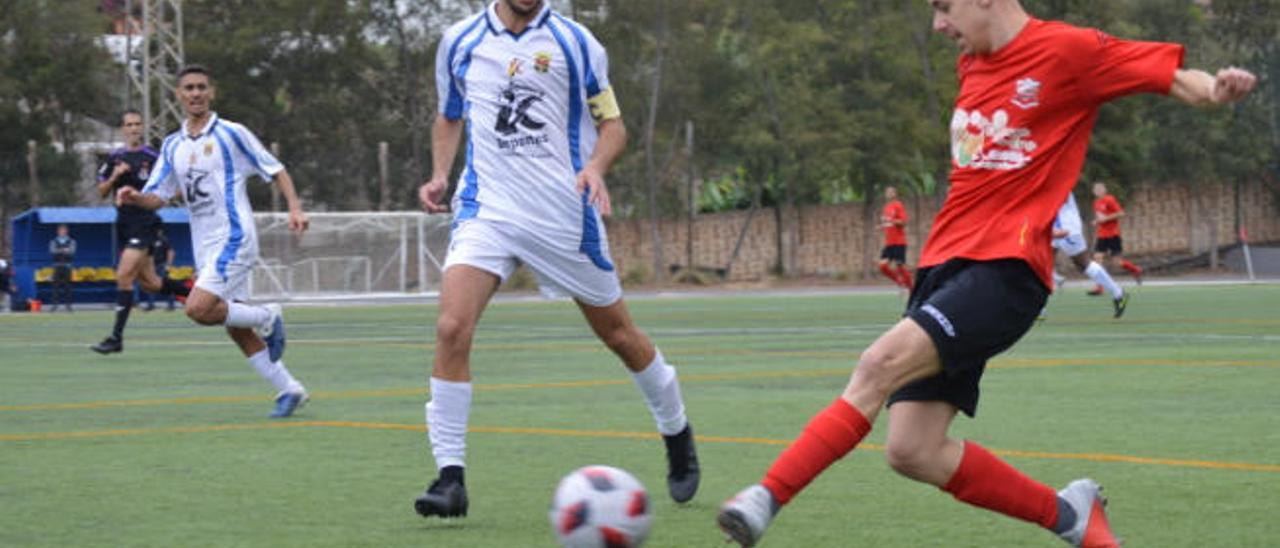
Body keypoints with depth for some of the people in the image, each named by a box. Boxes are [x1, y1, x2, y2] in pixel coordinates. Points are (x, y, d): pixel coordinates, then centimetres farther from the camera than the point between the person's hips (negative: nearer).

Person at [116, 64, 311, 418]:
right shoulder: (173, 146, 12)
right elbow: (158, 196, 11)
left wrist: (295, 208, -14)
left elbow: (275, 170, -1)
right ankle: (288, 389, 16)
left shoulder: (231, 134, -5)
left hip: (233, 239, -7)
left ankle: (266, 318, 0)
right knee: (237, 331, 6)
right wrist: (135, 197, -11)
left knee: (198, 309, -22)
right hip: (205, 247, 7)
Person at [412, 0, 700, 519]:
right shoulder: (460, 42, 6)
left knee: (617, 331, 11)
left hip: (566, 213, -1)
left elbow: (612, 124, 5)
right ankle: (450, 477, -15)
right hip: (486, 208, 1)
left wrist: (595, 166, -16)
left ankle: (677, 432, 38)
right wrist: (439, 175, 3)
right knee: (451, 326, -20)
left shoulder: (575, 43, 0)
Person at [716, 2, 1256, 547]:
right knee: (912, 452, -1)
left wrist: (1215, 88, -22)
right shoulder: (970, 65, 19)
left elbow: (1172, 75, -1)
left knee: (882, 363, -28)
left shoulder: (1068, 51, -2)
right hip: (943, 263, 8)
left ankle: (766, 497, -31)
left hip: (1003, 267, -8)